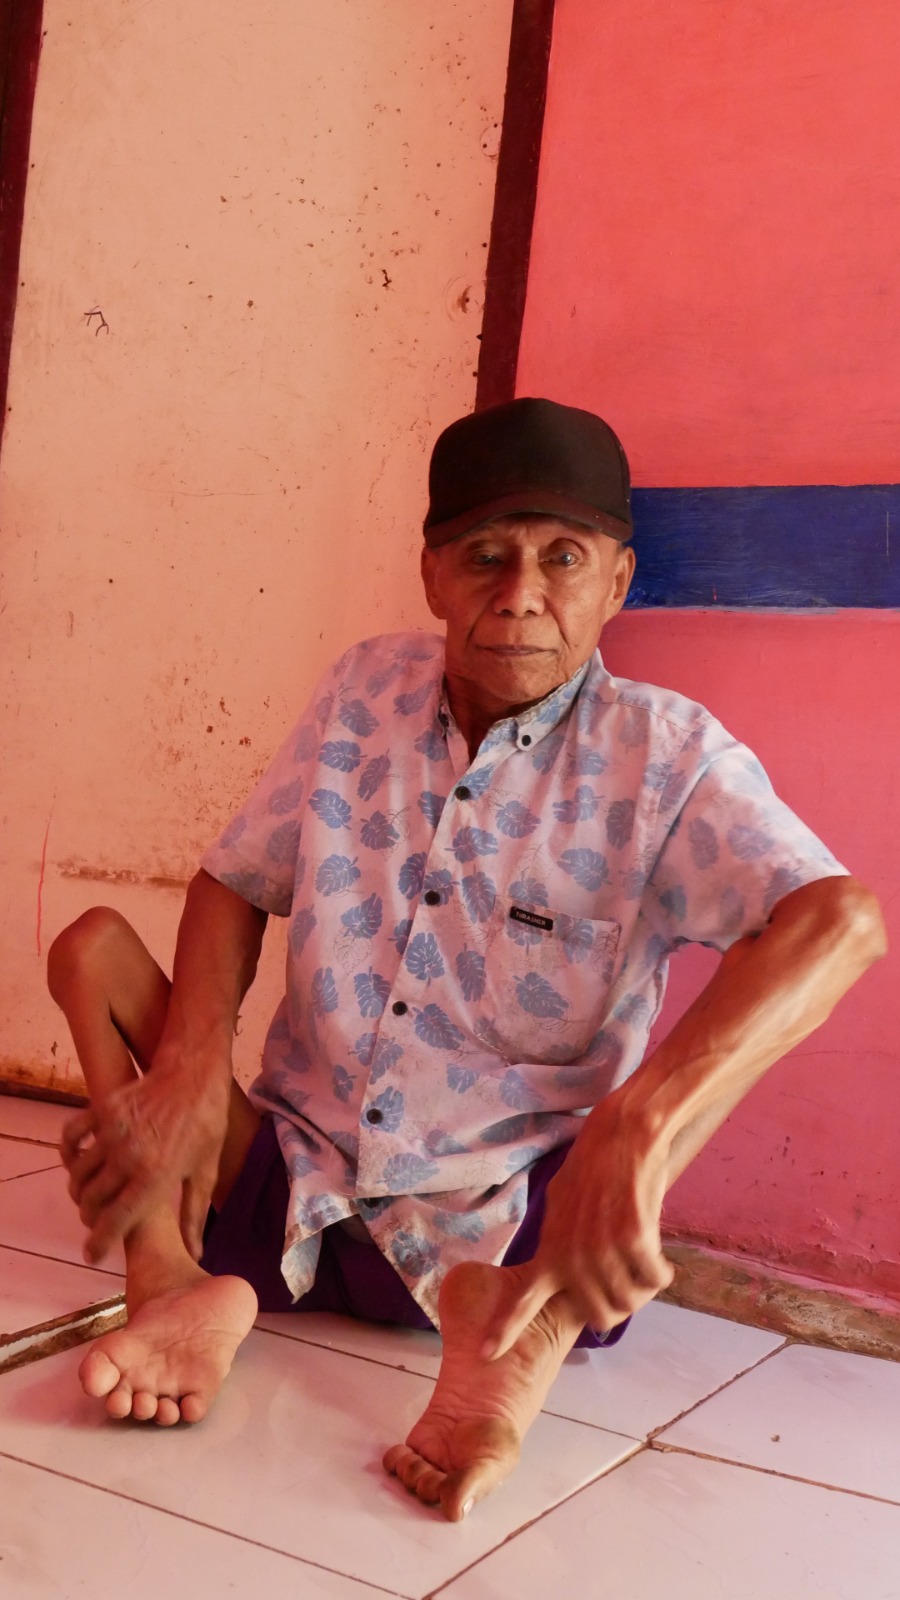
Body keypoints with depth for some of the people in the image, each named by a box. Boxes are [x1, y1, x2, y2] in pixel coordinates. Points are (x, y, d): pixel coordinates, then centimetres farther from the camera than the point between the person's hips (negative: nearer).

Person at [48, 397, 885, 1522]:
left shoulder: (666, 757, -12)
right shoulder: (365, 692, 1)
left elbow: (841, 922, -29)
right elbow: (237, 882, 1)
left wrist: (633, 1131, -44)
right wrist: (189, 1069, -20)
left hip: (500, 1221, -3)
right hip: (291, 1178, 4)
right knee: (93, 945, -7)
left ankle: (525, 1329, -35)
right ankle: (178, 1282, -22)